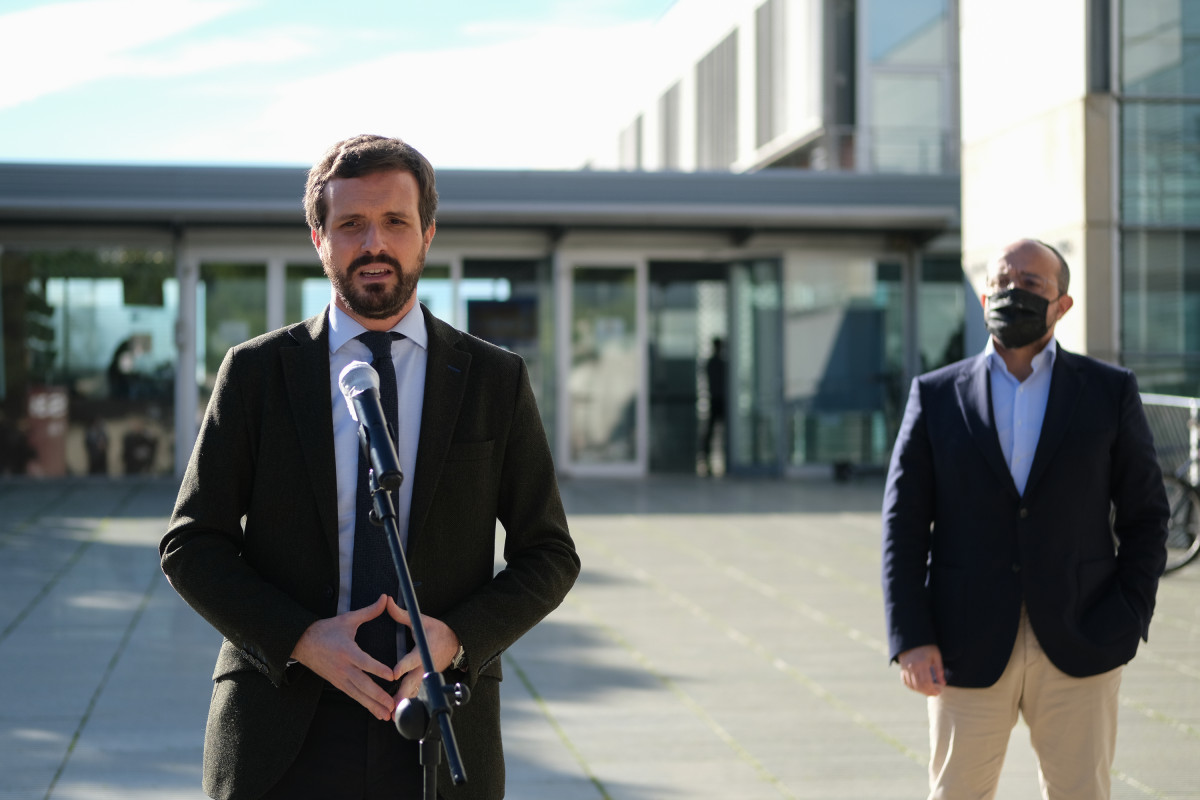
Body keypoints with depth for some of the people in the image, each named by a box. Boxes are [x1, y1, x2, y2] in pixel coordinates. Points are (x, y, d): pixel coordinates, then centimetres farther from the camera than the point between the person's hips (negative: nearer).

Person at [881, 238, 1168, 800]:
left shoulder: (1110, 392, 3)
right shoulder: (936, 396, 3)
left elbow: (1144, 514, 6)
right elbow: (903, 525, 1)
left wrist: (1129, 620, -5)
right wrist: (910, 638, -8)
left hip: (1077, 648, 0)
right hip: (968, 649, 0)